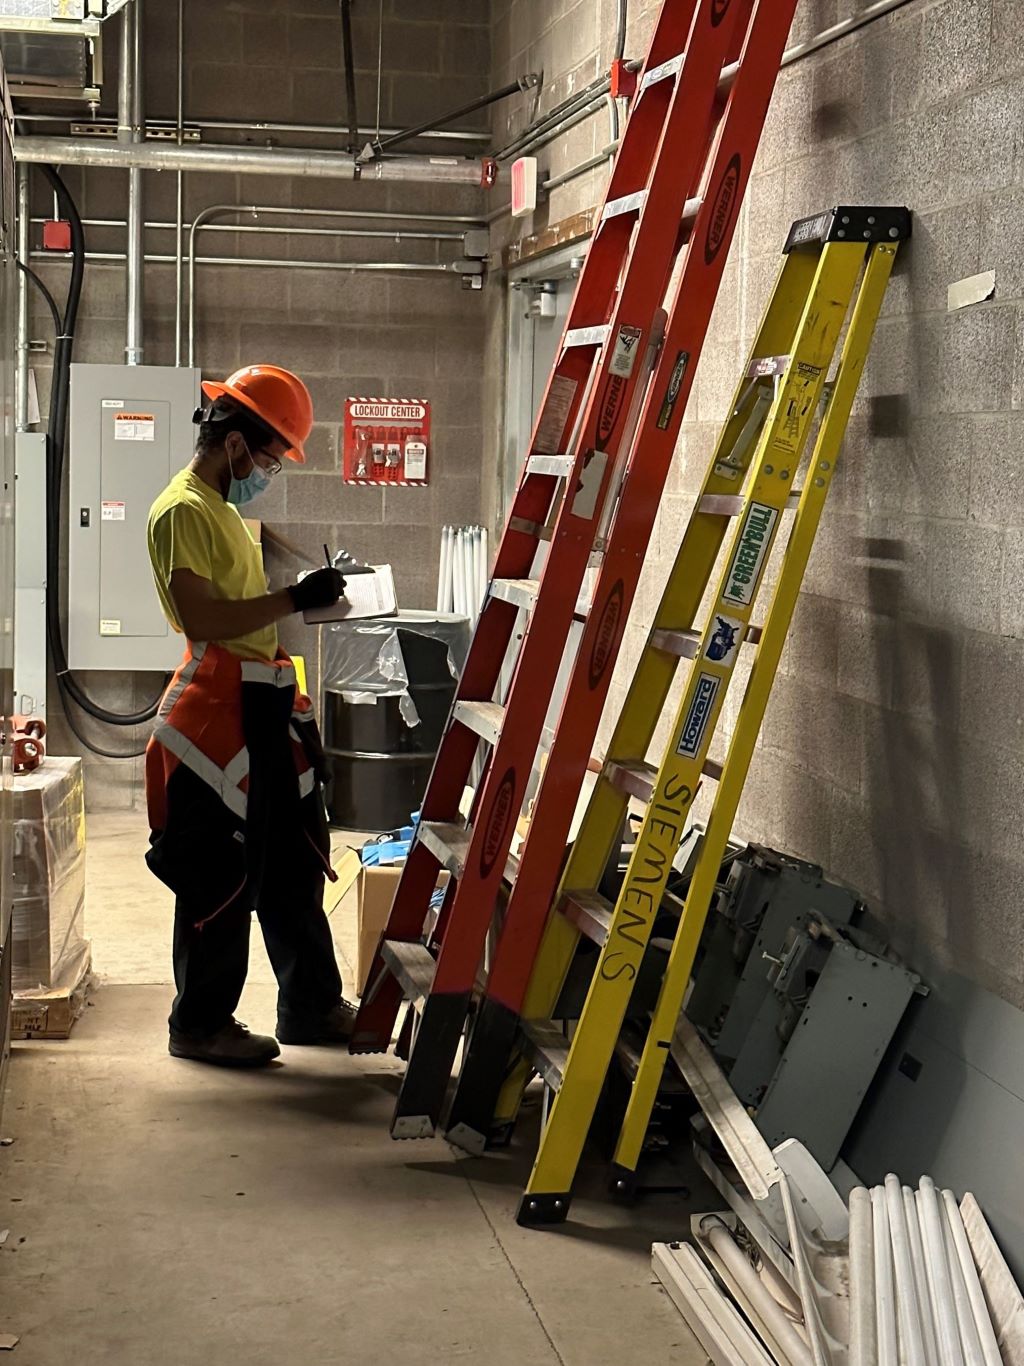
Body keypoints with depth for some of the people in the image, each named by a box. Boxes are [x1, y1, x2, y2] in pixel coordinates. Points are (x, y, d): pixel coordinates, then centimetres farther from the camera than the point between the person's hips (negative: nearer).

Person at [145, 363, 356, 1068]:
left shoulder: (223, 508, 18)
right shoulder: (182, 511, -14)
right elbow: (202, 619, -23)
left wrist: (311, 588, 16)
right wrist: (295, 599, -21)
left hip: (264, 705, 10)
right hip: (220, 711, -10)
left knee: (295, 865, 15)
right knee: (223, 878, -2)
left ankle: (311, 1005, 26)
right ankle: (201, 1024, 11)